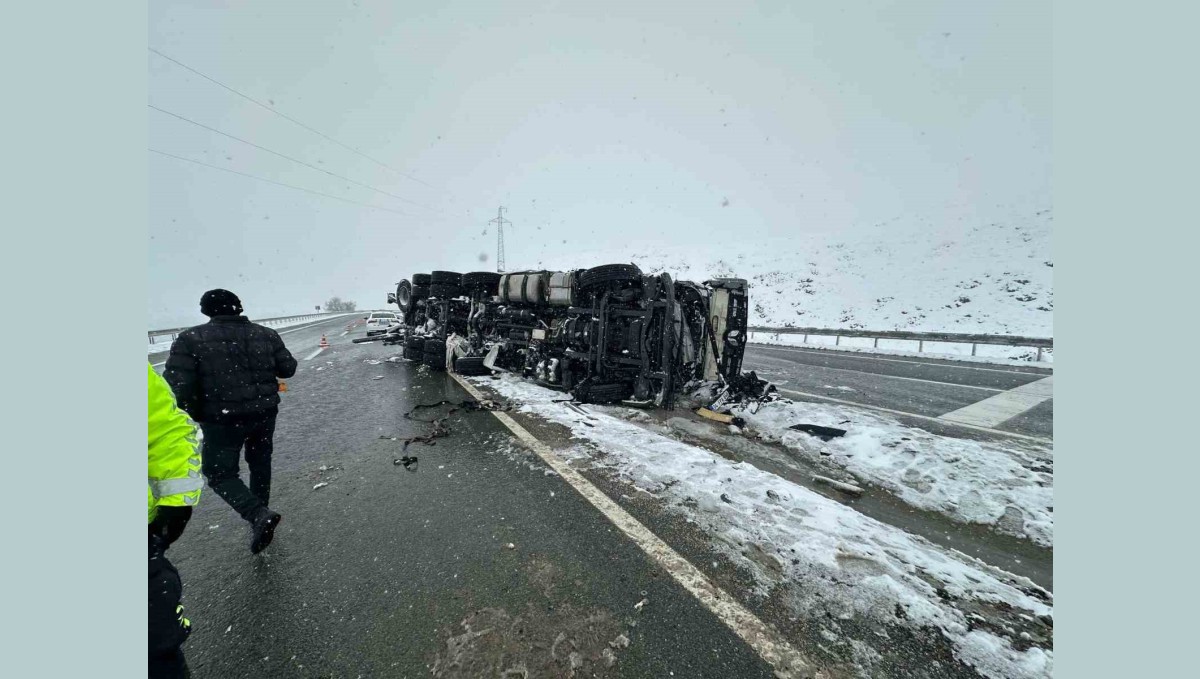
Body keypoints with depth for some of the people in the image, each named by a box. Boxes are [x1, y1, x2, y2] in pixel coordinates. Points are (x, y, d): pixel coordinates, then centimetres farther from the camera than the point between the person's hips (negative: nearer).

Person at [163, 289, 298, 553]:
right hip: (264, 413, 4)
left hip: (222, 420, -4)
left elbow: (176, 386, -15)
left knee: (220, 473, 10)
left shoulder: (191, 339, -9)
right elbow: (288, 369, 4)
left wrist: (196, 413, 0)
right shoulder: (266, 334, 0)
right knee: (260, 463, 21)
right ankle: (259, 517, 33)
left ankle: (259, 515, -9)